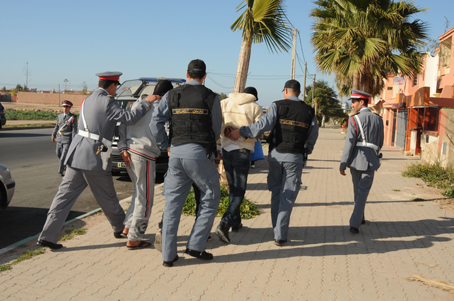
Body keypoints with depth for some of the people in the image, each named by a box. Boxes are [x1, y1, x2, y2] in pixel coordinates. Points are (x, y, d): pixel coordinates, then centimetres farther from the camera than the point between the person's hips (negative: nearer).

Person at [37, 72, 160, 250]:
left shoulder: (87, 100, 16)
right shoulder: (107, 101, -11)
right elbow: (129, 118, -19)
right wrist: (147, 102, -10)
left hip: (76, 155, 7)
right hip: (94, 159, -7)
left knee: (64, 195, 6)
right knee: (108, 198, 11)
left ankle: (47, 236, 4)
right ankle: (120, 229, 31)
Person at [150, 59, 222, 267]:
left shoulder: (172, 95, 10)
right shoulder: (211, 98, 4)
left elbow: (156, 122, 2)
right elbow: (216, 129, 10)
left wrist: (164, 146, 12)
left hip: (176, 152, 3)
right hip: (199, 153, -3)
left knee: (173, 203, 9)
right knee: (210, 199, 12)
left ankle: (168, 255, 11)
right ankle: (195, 246, 8)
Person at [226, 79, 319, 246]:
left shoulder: (278, 106, -2)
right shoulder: (309, 111, 7)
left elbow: (264, 124, -16)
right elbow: (313, 137, 7)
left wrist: (240, 131, -11)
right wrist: (306, 153, 22)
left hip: (276, 155, 0)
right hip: (296, 157, 0)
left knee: (276, 193, 16)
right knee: (287, 196, 3)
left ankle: (277, 229, 25)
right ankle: (280, 235, 0)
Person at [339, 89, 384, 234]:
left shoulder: (354, 120, -9)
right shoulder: (378, 119, 4)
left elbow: (349, 144, -13)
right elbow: (380, 143, 14)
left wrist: (342, 164, -8)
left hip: (355, 161, -1)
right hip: (370, 161, 1)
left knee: (358, 190, 17)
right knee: (362, 193, 2)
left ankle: (360, 218, 32)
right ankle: (354, 224, -9)